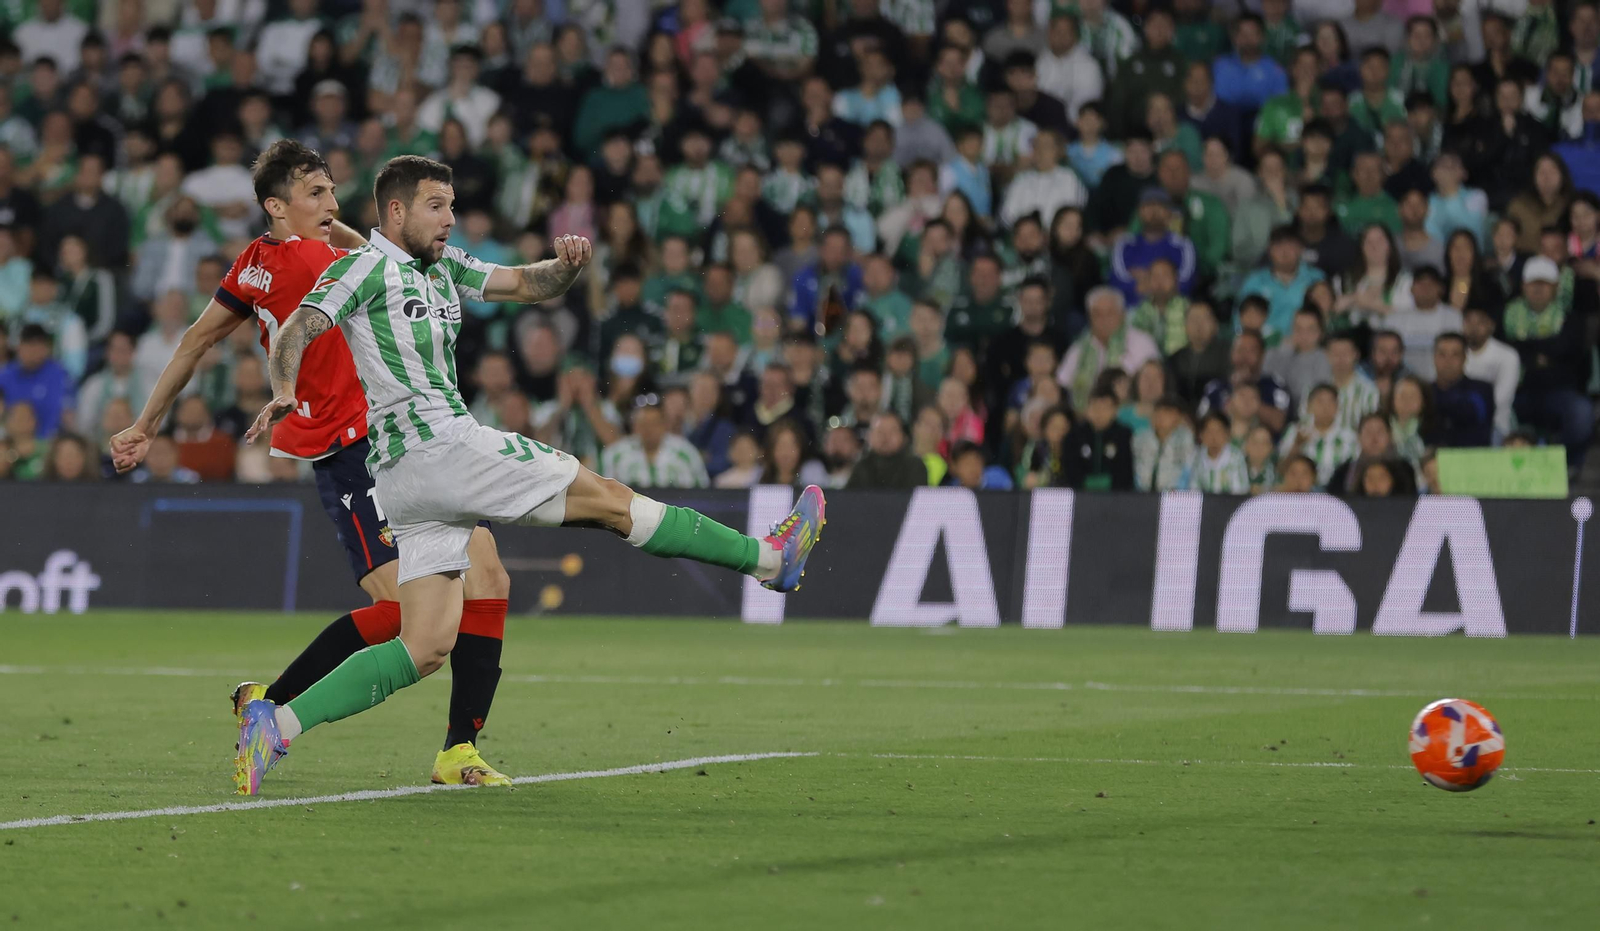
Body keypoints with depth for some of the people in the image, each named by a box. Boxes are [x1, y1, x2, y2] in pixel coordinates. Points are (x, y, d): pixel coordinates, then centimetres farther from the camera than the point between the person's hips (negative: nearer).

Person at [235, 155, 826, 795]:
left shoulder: (442, 266, 21)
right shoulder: (368, 266, -3)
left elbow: (528, 285, 23)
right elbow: (295, 333, -14)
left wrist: (567, 264, 1)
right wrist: (284, 392, -34)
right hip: (435, 446, -10)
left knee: (425, 649, 2)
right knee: (609, 498, -2)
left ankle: (277, 724, -8)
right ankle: (770, 557, 5)